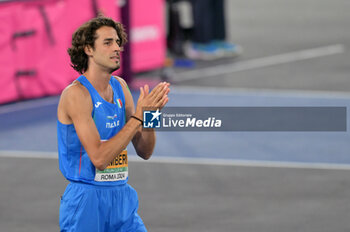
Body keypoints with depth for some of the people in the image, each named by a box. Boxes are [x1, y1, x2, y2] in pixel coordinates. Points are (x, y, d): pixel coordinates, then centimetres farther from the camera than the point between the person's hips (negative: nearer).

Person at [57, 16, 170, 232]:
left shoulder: (120, 86, 8)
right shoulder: (76, 94, -13)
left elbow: (144, 151, 10)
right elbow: (99, 158, -22)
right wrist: (138, 116, -21)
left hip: (122, 197, 6)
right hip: (86, 202, -6)